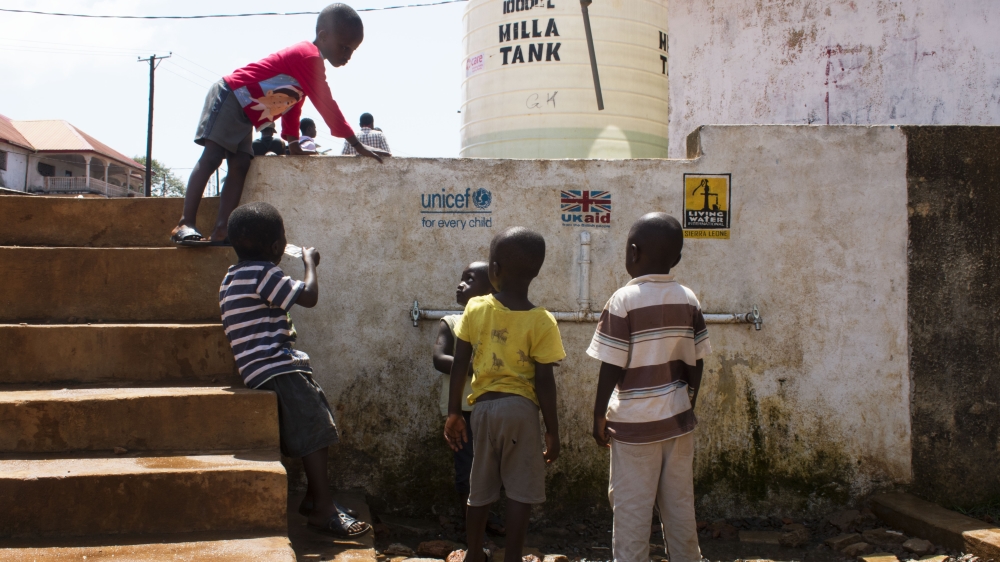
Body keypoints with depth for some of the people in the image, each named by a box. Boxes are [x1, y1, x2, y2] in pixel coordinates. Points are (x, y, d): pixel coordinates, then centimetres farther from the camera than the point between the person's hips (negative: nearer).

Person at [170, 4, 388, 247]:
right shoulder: (309, 57, -18)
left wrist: (293, 144, 17)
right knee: (211, 157, -15)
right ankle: (185, 225, -18)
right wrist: (359, 146, -20)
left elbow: (293, 107, 21)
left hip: (245, 115, 10)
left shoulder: (306, 58, 15)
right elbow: (327, 106, -22)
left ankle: (220, 232, -9)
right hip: (229, 97, -10)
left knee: (240, 165, -2)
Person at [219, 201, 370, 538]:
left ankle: (314, 496, 22)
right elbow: (309, 296, -15)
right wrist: (310, 263, 0)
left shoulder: (234, 277, 18)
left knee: (318, 430, 15)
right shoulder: (264, 274, -14)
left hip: (267, 368, 11)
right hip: (277, 368, -11)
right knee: (314, 432, -11)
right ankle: (323, 510, -10)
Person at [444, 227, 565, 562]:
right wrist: (553, 431, -1)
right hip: (521, 408, -3)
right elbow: (544, 382, -10)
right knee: (520, 491, 4)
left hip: (483, 407, 4)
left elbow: (459, 365, 0)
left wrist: (454, 413, 10)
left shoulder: (475, 310, -4)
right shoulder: (541, 322, -11)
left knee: (480, 488, 17)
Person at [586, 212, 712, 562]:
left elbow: (612, 367, -13)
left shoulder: (624, 300, -13)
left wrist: (599, 416, -2)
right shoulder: (689, 300, 1)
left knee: (631, 510, 5)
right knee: (680, 506, 14)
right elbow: (696, 365, 5)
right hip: (677, 419, 5)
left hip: (635, 424, -5)